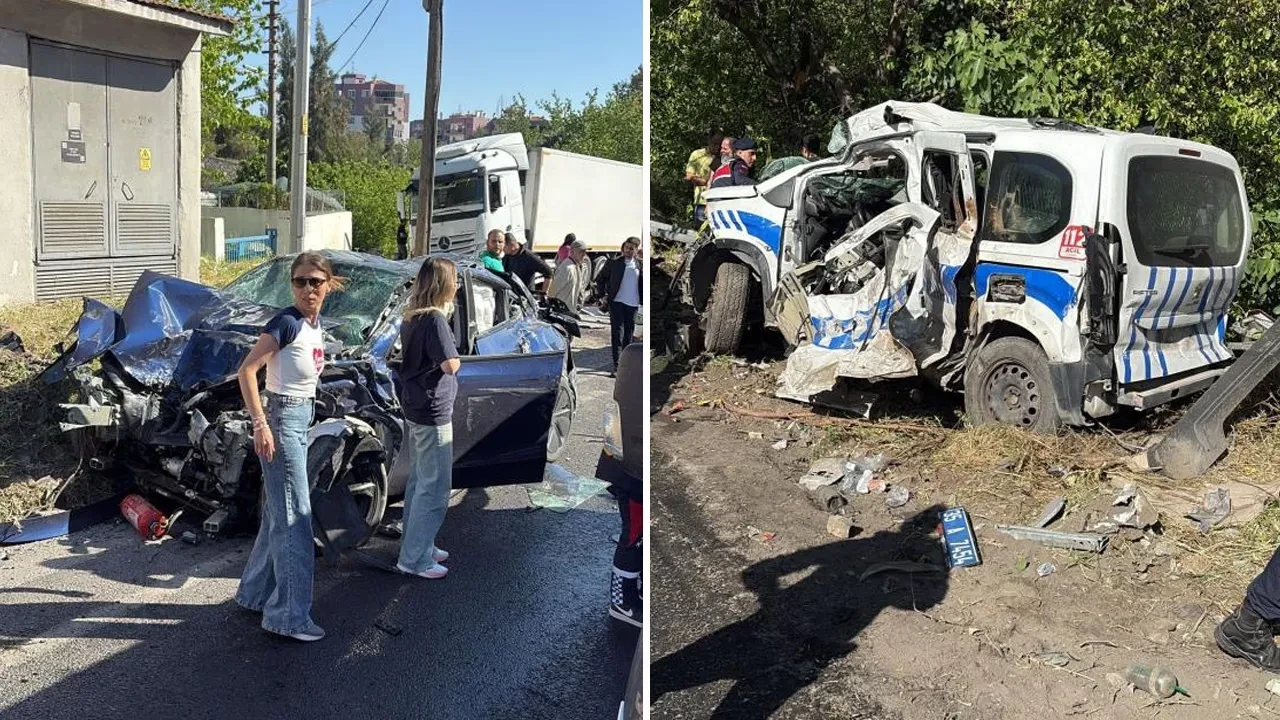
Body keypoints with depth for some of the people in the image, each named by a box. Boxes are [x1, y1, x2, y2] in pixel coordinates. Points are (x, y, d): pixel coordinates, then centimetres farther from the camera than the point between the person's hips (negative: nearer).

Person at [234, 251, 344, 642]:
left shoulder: (315, 325, 9)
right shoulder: (286, 322, -15)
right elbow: (247, 370, -19)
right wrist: (261, 425, -24)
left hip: (302, 418, 9)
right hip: (283, 419, -9)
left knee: (280, 513, 17)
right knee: (295, 518, -7)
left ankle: (257, 592, 31)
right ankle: (289, 615, 0)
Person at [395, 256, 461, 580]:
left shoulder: (411, 318, 8)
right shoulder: (435, 319, -20)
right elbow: (451, 365, -23)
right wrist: (452, 355, -3)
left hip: (414, 410, 10)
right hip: (433, 415, -10)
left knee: (419, 481, 20)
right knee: (435, 489, -2)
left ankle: (417, 545, 31)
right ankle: (414, 559, 4)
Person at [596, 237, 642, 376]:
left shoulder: (640, 264, 6)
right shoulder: (613, 262, 0)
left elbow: (643, 283, 16)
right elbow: (600, 279, 6)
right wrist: (603, 296, -2)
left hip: (632, 303, 3)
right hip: (616, 302, -3)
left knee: (629, 334, 10)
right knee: (617, 333, -9)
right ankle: (616, 366, -9)